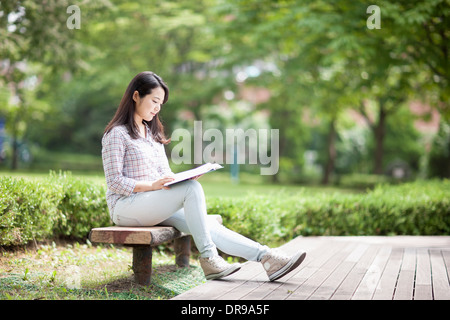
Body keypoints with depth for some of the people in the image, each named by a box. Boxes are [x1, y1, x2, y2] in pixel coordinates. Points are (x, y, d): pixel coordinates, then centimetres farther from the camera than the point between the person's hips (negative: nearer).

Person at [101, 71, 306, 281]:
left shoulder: (153, 133, 20)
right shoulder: (116, 134, -5)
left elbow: (165, 173, 17)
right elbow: (114, 182, -11)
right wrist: (152, 185, -25)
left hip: (156, 204, 7)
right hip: (125, 206, -7)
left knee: (208, 226, -17)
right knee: (191, 189, -29)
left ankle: (266, 257, -28)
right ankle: (208, 258, -29)